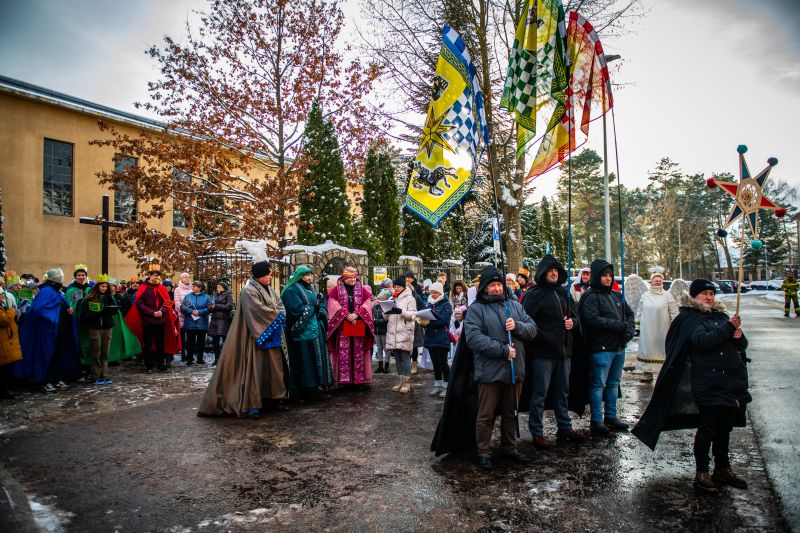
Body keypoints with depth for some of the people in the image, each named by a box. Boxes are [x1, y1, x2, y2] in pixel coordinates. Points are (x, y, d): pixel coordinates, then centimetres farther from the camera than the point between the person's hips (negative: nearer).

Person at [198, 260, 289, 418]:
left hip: (272, 336, 8)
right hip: (256, 337, -8)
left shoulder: (270, 289, 14)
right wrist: (277, 315, -9)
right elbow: (259, 310, -21)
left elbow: (280, 305, 9)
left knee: (275, 366, 9)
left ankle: (275, 397, 20)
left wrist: (279, 314, -12)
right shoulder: (249, 291, -11)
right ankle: (252, 404, -3)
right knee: (254, 368, -7)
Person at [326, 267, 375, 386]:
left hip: (359, 326, 2)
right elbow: (334, 305, -5)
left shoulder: (363, 290, 11)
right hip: (342, 326, -2)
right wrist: (347, 315, -14)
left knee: (358, 351, 3)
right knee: (343, 352, -3)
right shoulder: (336, 290, 5)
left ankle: (360, 377, 7)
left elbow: (367, 304, 2)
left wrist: (356, 315, -13)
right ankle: (343, 378, 1)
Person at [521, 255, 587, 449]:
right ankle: (537, 434, 11)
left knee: (563, 392, 18)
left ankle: (564, 428, 32)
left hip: (564, 351, 7)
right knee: (539, 394, 1)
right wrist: (544, 336, -22)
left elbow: (573, 315, 23)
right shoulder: (534, 294, -9)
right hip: (542, 353, -7)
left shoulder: (563, 292, 13)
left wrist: (572, 322, 2)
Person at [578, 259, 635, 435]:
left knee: (613, 384, 16)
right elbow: (593, 319, -20)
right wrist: (620, 326, -18)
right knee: (599, 385, 0)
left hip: (619, 347, 8)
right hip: (602, 348, -8)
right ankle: (596, 421, 9)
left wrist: (629, 330, -1)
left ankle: (611, 417, 28)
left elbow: (629, 313, 19)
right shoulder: (591, 297, -9)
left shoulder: (616, 295, 15)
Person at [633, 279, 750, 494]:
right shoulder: (689, 317, -3)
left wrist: (739, 335, -4)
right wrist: (728, 327, -21)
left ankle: (723, 469, 28)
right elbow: (703, 340, -21)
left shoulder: (721, 315, 18)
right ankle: (701, 473, 6)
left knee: (725, 428, 15)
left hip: (732, 381, 7)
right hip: (708, 384, -7)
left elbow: (743, 344, 17)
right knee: (708, 428, -4)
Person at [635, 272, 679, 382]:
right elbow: (639, 312, 14)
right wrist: (637, 325, 10)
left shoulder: (667, 295, 2)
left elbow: (674, 312, 0)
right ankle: (647, 373, 14)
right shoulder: (645, 296, 10)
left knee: (662, 350, 1)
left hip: (662, 330, -3)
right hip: (647, 330, 3)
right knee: (646, 349, 5)